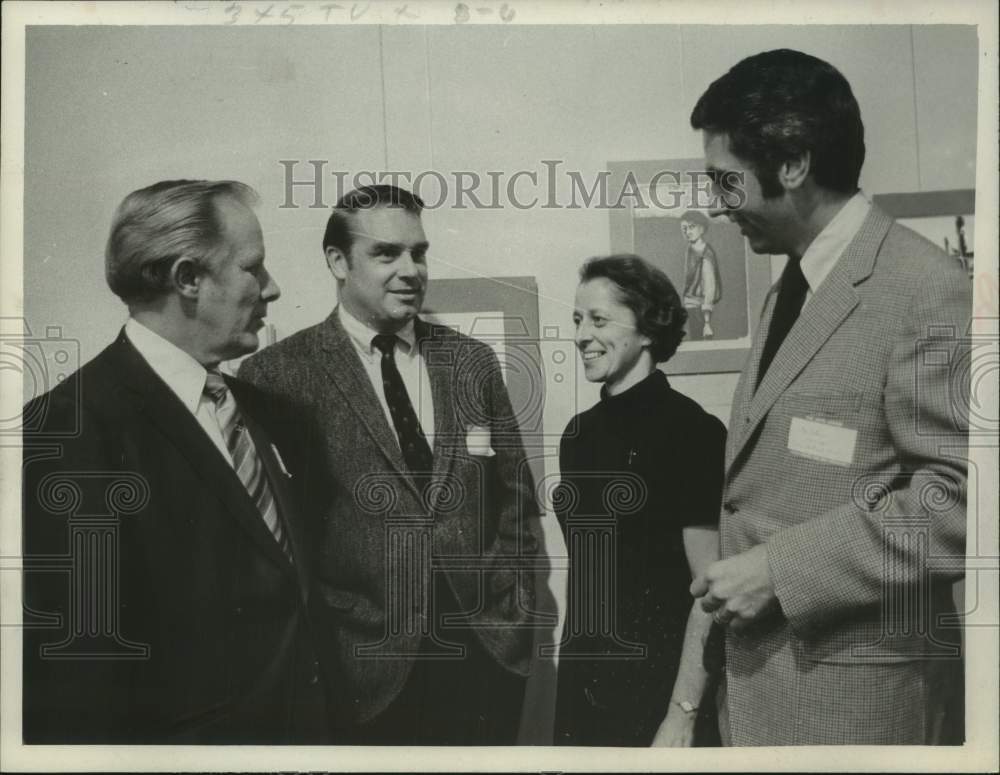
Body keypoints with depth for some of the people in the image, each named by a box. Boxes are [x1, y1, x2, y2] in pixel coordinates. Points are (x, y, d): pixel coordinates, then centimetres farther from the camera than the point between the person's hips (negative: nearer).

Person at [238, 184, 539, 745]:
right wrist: (323, 630, -6)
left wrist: (510, 601, 4)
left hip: (490, 650, 4)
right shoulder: (281, 375, -7)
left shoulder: (472, 361, 6)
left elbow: (515, 495, 11)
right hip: (367, 666, -3)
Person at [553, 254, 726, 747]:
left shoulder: (690, 429, -14)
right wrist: (572, 678, 10)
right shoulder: (578, 434, 4)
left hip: (659, 692, -6)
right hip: (581, 687, 6)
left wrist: (683, 716, -16)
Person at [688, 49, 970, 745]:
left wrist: (779, 571, -19)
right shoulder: (790, 289, 13)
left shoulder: (927, 291, -15)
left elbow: (957, 497, -20)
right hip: (762, 667, 8)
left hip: (851, 686, -8)